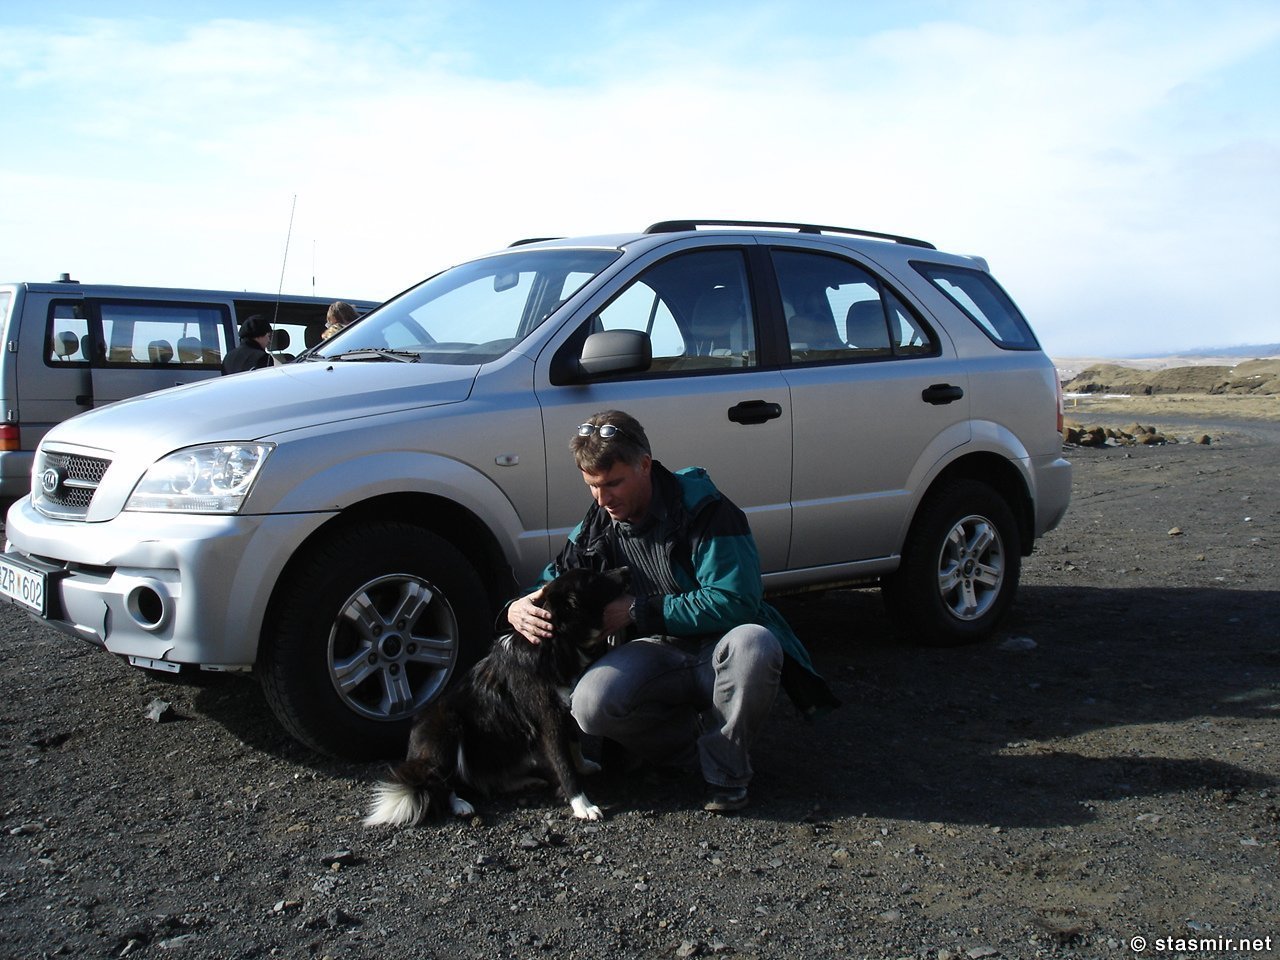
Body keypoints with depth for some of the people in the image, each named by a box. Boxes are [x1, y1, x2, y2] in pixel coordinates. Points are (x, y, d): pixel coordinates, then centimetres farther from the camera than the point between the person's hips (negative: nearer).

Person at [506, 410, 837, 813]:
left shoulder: (703, 508, -17)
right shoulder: (595, 529, 1)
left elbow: (734, 601, -24)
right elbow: (550, 584, 12)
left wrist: (638, 611, -22)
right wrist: (518, 607, -14)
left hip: (718, 647, -3)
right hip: (659, 652, 4)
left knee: (754, 644, -40)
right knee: (591, 705, -28)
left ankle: (726, 770, -13)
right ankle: (705, 744, -3)